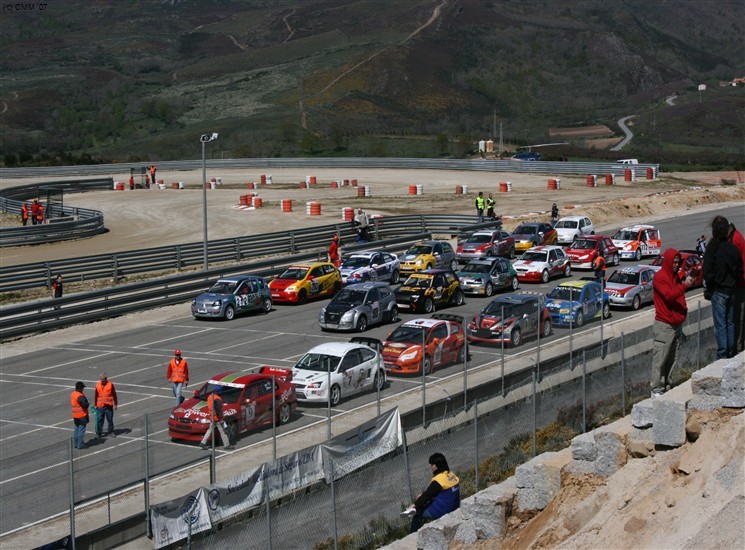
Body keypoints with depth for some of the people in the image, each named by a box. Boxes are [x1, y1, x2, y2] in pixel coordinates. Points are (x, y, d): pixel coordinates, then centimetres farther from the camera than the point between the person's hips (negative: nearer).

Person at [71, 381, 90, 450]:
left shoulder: (72, 394, 7)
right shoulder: (80, 396, -23)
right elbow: (85, 405, -28)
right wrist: (88, 404, -6)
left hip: (75, 415, 9)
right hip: (82, 416, -9)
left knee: (76, 429, 18)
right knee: (81, 430, -1)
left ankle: (75, 444, 24)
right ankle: (80, 445, 2)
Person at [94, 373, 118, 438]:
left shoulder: (110, 385, -5)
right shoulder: (97, 385, 0)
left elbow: (114, 395, 1)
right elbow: (95, 395, 9)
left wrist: (115, 404, 2)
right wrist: (95, 404, 11)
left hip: (109, 406, -1)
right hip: (100, 406, 1)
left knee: (110, 419, 10)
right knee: (99, 420, 0)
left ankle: (111, 432, 25)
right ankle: (98, 433, 8)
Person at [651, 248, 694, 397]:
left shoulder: (676, 276, 15)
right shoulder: (659, 277, -12)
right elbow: (669, 295, -23)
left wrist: (684, 309, 11)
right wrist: (684, 285, -31)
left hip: (677, 324, 8)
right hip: (664, 325, -8)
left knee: (671, 358, 10)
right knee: (660, 359, -7)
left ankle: (666, 385, 18)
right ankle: (656, 390, -5)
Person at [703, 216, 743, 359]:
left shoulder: (712, 249, -16)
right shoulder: (733, 248, -1)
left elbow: (708, 272, -15)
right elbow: (740, 270, 7)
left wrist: (707, 290, -3)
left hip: (719, 291, -5)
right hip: (731, 291, 5)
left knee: (720, 325, 0)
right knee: (730, 323, 16)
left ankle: (722, 356, 1)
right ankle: (731, 353, 23)